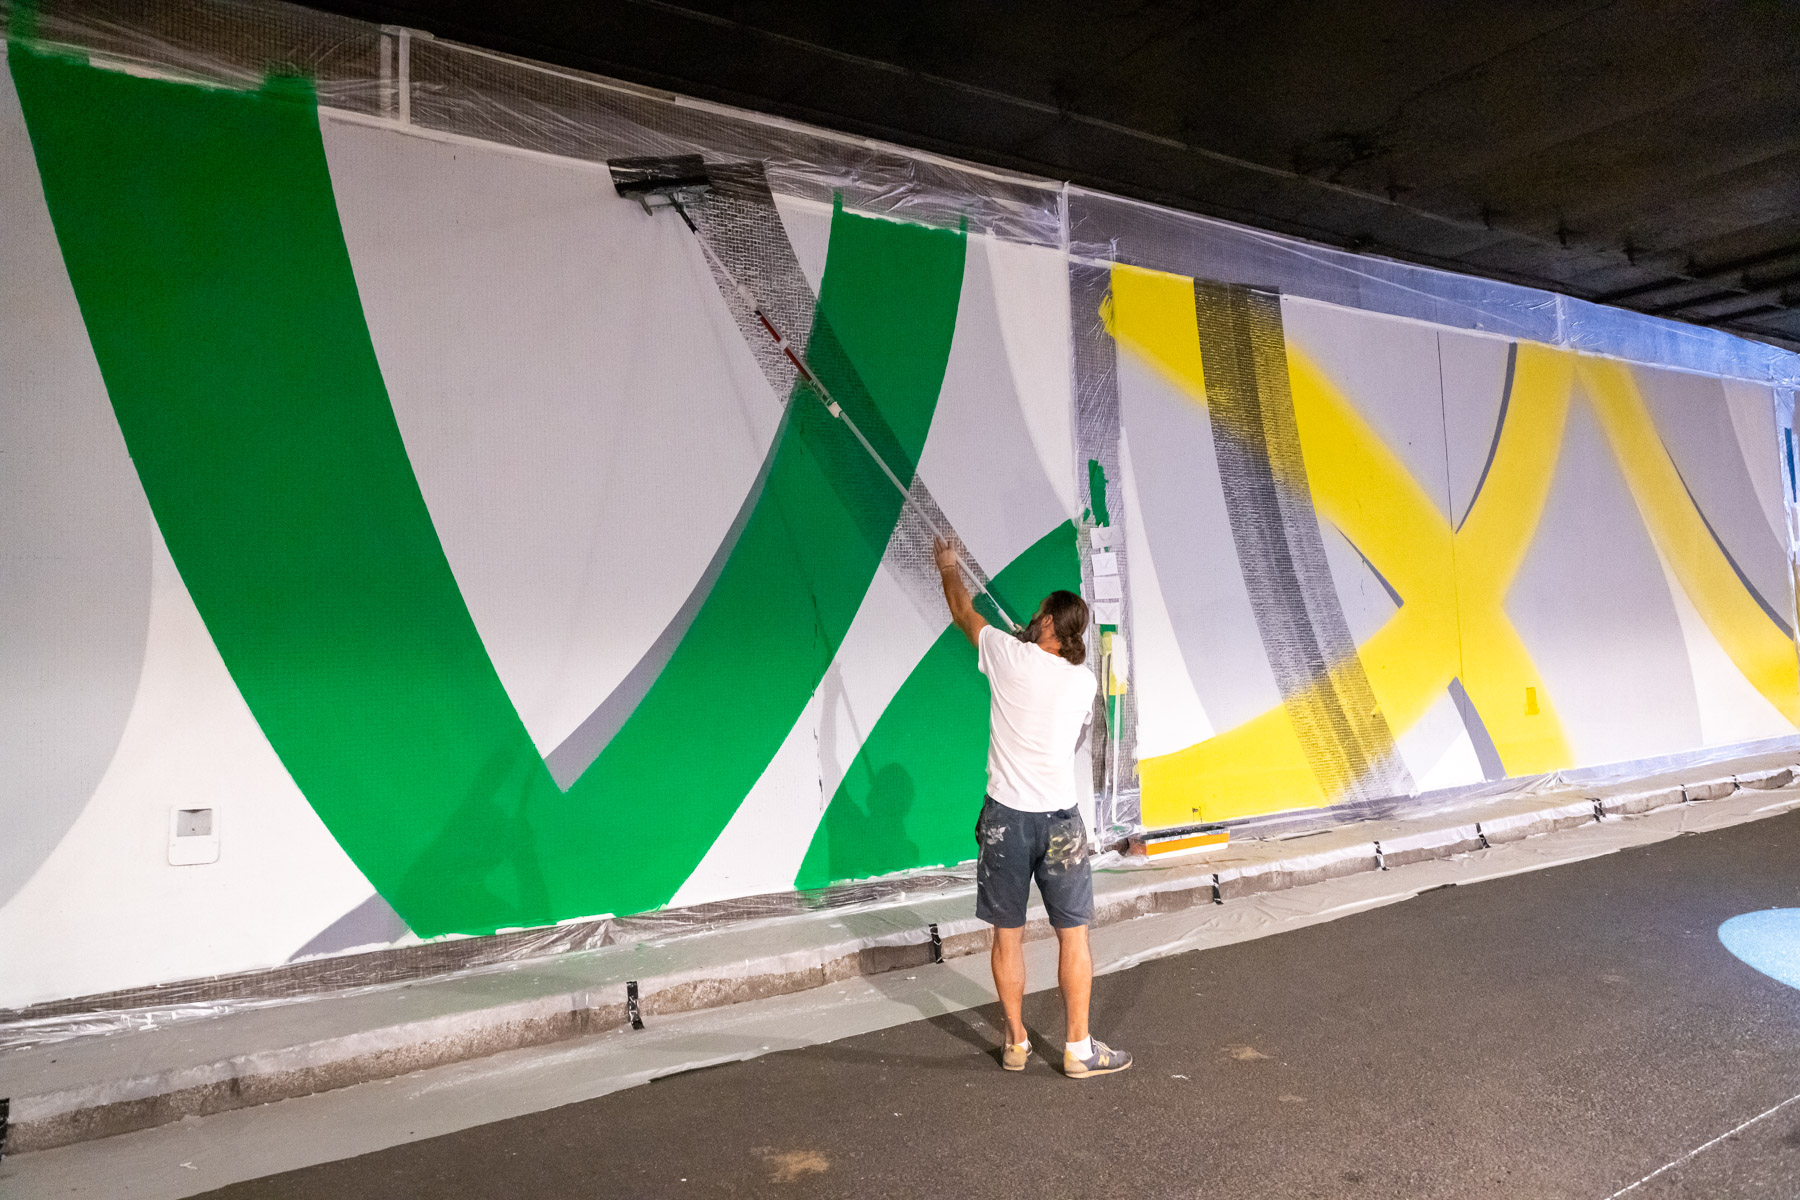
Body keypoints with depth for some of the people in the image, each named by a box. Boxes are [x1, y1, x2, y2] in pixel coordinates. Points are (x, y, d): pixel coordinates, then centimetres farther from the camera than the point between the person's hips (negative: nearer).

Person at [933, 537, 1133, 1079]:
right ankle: (1079, 1049, 15)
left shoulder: (1010, 656, -6)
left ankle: (1016, 1043, 22)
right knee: (1073, 936, 9)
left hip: (1005, 816, -1)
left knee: (1008, 936, 10)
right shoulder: (1085, 681, 1)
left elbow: (963, 613, 12)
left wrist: (949, 568, 30)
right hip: (1060, 819, 1)